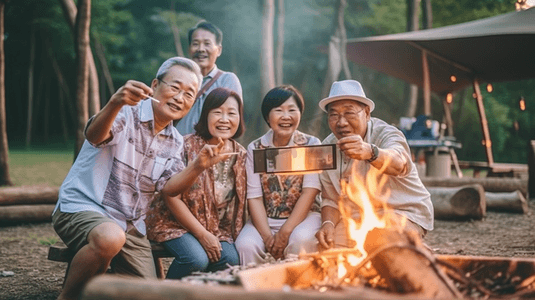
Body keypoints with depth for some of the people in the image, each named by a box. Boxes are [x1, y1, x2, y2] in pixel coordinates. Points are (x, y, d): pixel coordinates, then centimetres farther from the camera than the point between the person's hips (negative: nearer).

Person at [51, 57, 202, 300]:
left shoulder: (175, 143, 8)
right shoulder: (125, 113, -11)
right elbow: (95, 135, -33)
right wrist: (115, 103, -54)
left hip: (130, 226, 6)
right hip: (81, 208, -6)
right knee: (110, 237, -39)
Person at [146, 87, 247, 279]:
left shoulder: (241, 155, 2)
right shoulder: (187, 146, -13)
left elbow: (239, 202, 9)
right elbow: (170, 195, -15)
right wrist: (202, 234, -17)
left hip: (216, 227, 5)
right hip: (174, 222, -4)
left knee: (231, 260, -22)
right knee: (197, 259, -30)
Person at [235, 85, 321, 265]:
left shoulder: (311, 145, 1)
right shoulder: (255, 148, 5)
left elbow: (310, 191, -8)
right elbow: (254, 196, -3)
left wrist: (285, 231, -18)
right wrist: (267, 236, -16)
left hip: (303, 216, -1)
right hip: (265, 219, 1)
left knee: (301, 240, -33)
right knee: (246, 245, -28)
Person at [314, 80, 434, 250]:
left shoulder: (386, 134, -18)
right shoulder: (327, 146, -1)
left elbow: (398, 163, -44)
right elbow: (331, 199, 3)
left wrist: (369, 152, -66)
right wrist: (328, 223, -20)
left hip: (403, 213, -5)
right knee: (325, 244, -17)